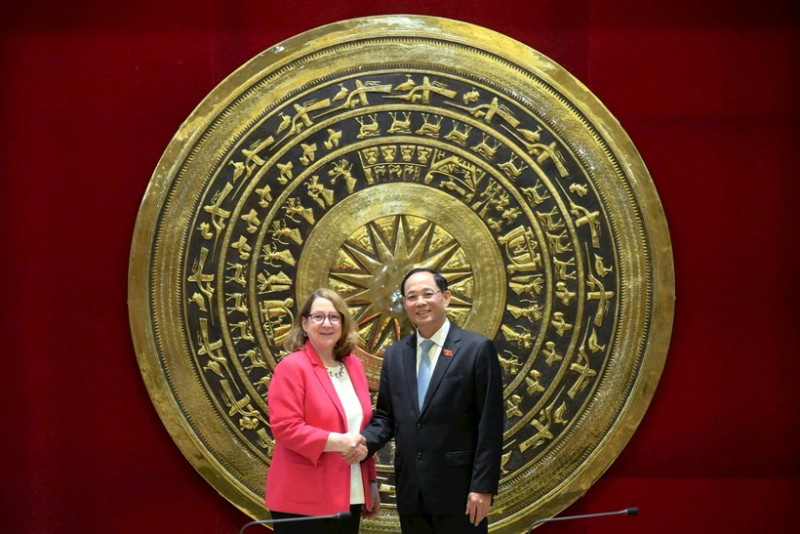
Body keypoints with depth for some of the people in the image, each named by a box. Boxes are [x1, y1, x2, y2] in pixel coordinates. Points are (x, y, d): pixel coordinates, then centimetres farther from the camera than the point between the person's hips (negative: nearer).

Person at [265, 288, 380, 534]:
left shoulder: (353, 364, 13)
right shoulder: (291, 368, -9)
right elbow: (285, 428, -17)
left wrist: (371, 481, 16)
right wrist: (337, 442, -23)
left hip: (348, 498, 7)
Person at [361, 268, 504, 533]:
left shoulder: (477, 349, -5)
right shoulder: (394, 355, 12)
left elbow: (490, 424, -8)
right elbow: (386, 416, 16)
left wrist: (483, 487, -13)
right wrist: (365, 439, -6)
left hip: (458, 489, -5)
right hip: (411, 491, 5)